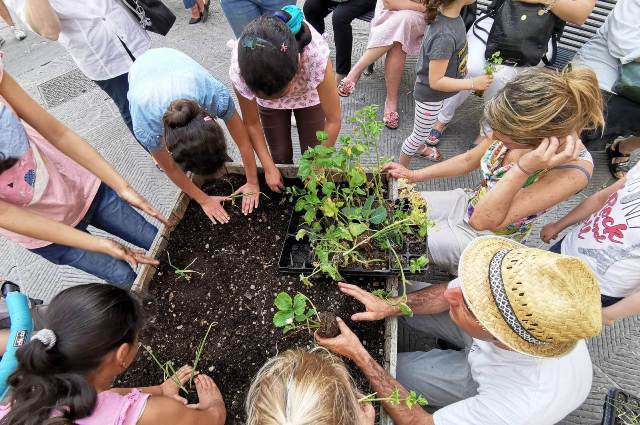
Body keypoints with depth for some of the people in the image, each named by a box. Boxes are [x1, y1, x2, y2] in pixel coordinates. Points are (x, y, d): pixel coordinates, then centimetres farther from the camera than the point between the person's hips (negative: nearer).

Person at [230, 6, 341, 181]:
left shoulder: (316, 55, -43)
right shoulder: (240, 70, -38)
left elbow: (333, 120, -29)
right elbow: (252, 123, -18)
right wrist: (269, 168, -12)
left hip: (309, 94, 0)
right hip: (266, 98, 1)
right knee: (280, 157, 4)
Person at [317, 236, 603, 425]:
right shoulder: (517, 283, -38)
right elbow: (446, 293, -16)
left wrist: (361, 358, -34)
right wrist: (390, 306, -27)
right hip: (485, 340, 3)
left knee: (395, 367, -1)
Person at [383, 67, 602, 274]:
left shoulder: (573, 169, -33)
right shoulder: (521, 127, -18)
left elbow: (483, 220, -35)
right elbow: (469, 160, 0)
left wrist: (524, 169, -45)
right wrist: (414, 175, 3)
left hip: (486, 237, -5)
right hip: (468, 202, 6)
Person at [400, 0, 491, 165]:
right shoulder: (445, 36, -38)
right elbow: (435, 81, -32)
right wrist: (473, 83, -27)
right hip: (430, 95, -8)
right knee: (420, 135, 14)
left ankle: (420, 147, 60)